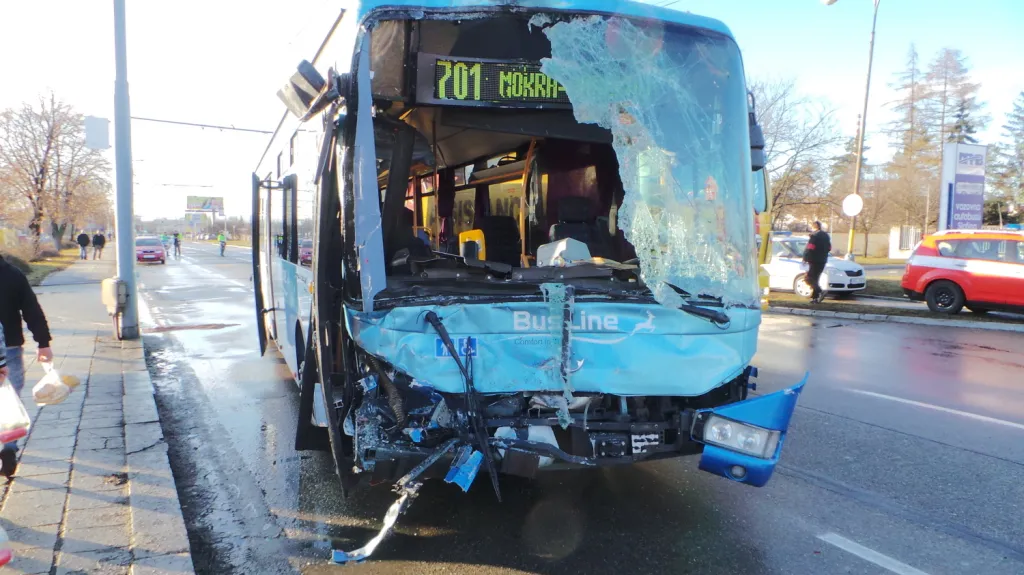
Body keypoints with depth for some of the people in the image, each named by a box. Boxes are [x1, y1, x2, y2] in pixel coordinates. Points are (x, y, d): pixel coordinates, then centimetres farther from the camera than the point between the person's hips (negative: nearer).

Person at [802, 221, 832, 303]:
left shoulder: (814, 236, -14)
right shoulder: (825, 236, 15)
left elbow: (809, 249, -19)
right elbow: (829, 248, 21)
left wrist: (805, 258, -10)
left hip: (815, 261, -9)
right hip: (822, 261, 9)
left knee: (808, 278, -6)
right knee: (815, 278, 14)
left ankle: (820, 292, -22)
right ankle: (814, 297, 12)